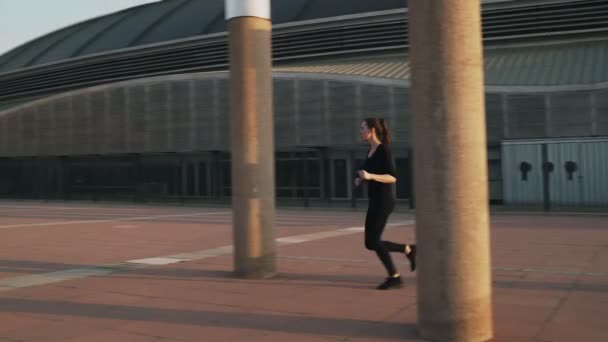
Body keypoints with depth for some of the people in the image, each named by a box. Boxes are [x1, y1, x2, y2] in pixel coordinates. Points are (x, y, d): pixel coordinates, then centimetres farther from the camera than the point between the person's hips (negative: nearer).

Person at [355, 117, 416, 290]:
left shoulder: (384, 149, -13)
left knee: (372, 241, -8)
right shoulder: (371, 150, 13)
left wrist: (370, 176, -28)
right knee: (372, 243, 7)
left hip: (384, 201, -9)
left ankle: (394, 277, 3)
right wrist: (361, 179, 6)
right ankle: (408, 250, 19)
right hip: (375, 202, 9)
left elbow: (393, 178, -17)